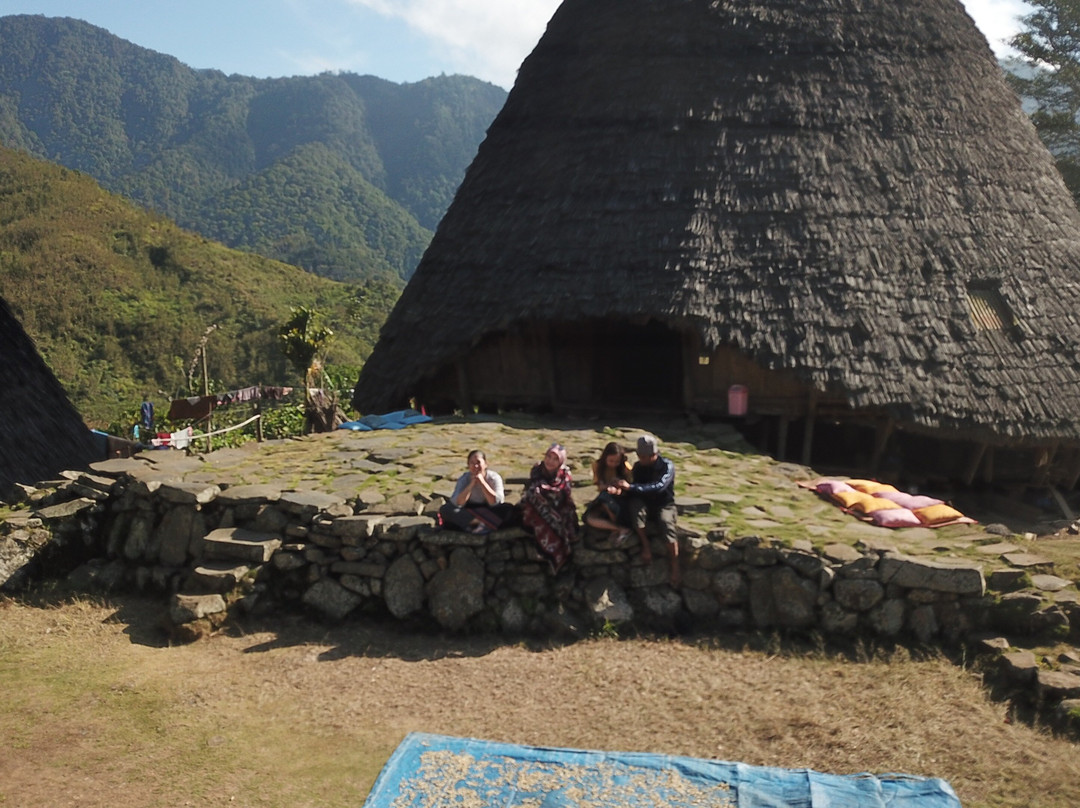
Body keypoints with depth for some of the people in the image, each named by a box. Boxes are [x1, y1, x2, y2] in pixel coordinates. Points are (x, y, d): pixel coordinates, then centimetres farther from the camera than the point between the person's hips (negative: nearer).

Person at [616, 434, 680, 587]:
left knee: (667, 523, -37)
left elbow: (658, 487, -33)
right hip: (645, 504, 3)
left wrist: (630, 487, -40)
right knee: (634, 503, -32)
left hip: (664, 504, -3)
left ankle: (675, 568, -29)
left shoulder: (667, 466, -16)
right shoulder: (638, 467, -2)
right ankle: (645, 545, -25)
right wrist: (623, 490, -22)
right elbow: (634, 490, 2)